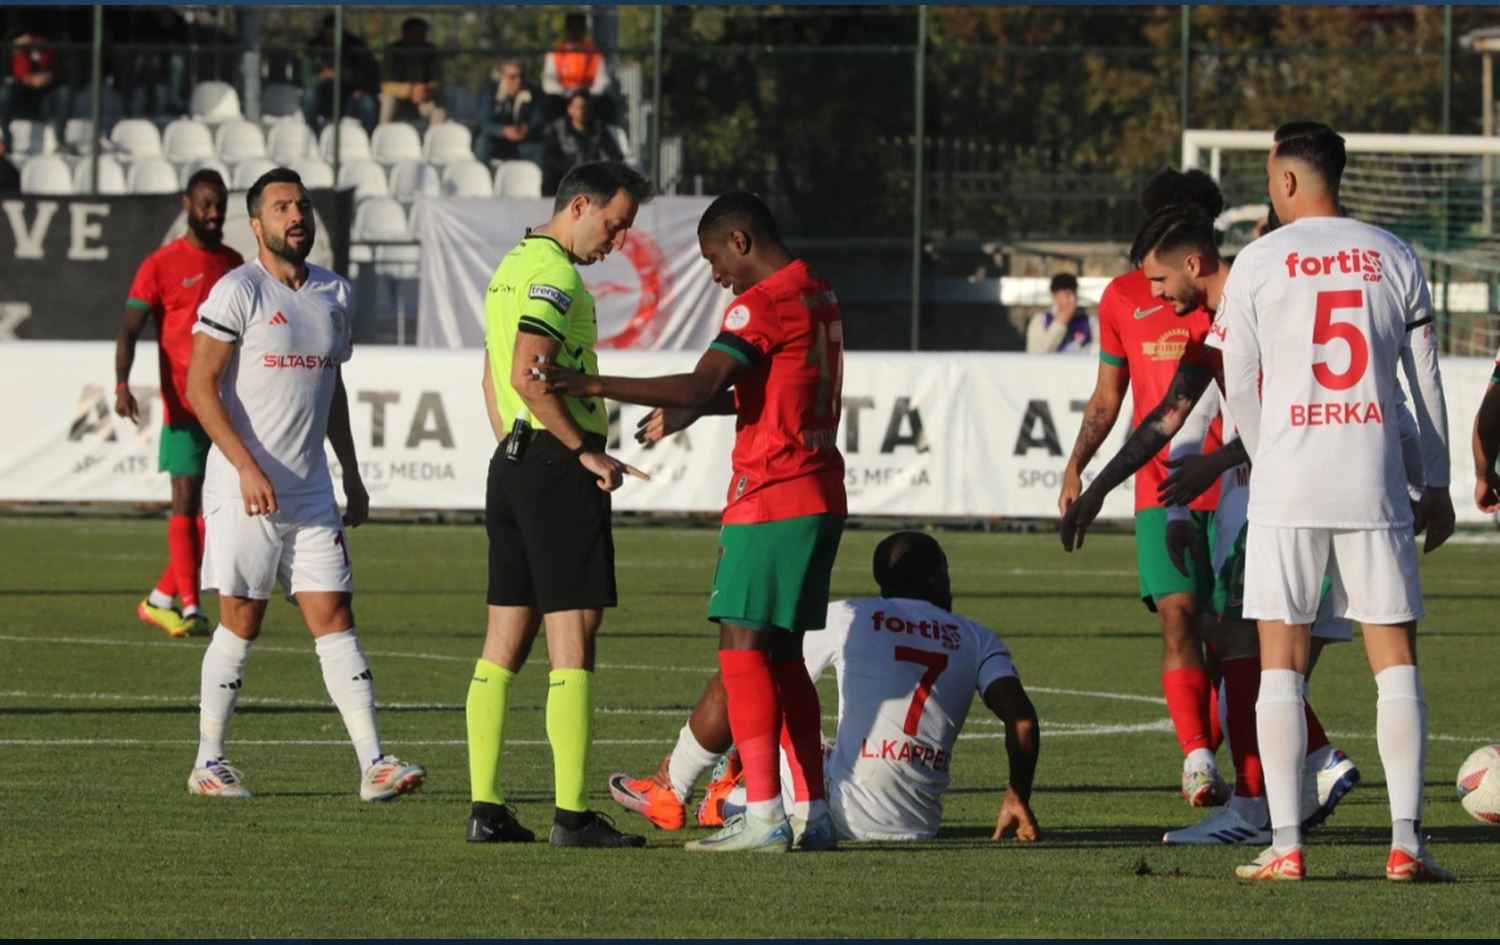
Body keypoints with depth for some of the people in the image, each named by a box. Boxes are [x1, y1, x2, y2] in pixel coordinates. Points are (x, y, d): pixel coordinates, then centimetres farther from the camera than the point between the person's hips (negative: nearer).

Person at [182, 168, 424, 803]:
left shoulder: (334, 294, 13)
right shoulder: (238, 292, -7)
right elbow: (200, 386, -12)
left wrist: (352, 475, 20)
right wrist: (247, 467, -20)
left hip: (311, 490, 5)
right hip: (244, 489, -5)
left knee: (334, 618, -1)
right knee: (241, 621, -1)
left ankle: (373, 764, -8)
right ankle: (208, 762, 11)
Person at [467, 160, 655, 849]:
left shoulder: (512, 267, 19)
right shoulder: (555, 273, -13)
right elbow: (528, 373, -23)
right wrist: (585, 451, -16)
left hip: (512, 460, 10)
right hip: (557, 467, -10)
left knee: (506, 639, 9)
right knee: (572, 638, -8)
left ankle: (486, 808, 8)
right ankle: (571, 815, -10)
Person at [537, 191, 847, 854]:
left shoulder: (763, 303, -13)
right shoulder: (818, 298, 17)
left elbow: (703, 385, -22)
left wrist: (593, 387, -22)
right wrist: (688, 412, 28)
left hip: (770, 498, -10)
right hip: (820, 498, 10)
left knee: (742, 645, -9)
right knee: (781, 654, 13)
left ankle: (763, 816, -15)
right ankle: (814, 815, 12)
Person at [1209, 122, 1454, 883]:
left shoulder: (1258, 263, 0)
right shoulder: (1393, 258, 7)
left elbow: (1238, 387, 3)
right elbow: (1426, 379, 9)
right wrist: (1436, 485, 16)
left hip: (1287, 487, -2)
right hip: (1376, 482, 2)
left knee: (1281, 661, 3)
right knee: (1395, 658, 4)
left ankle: (1285, 843, -2)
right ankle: (1406, 841, -5)